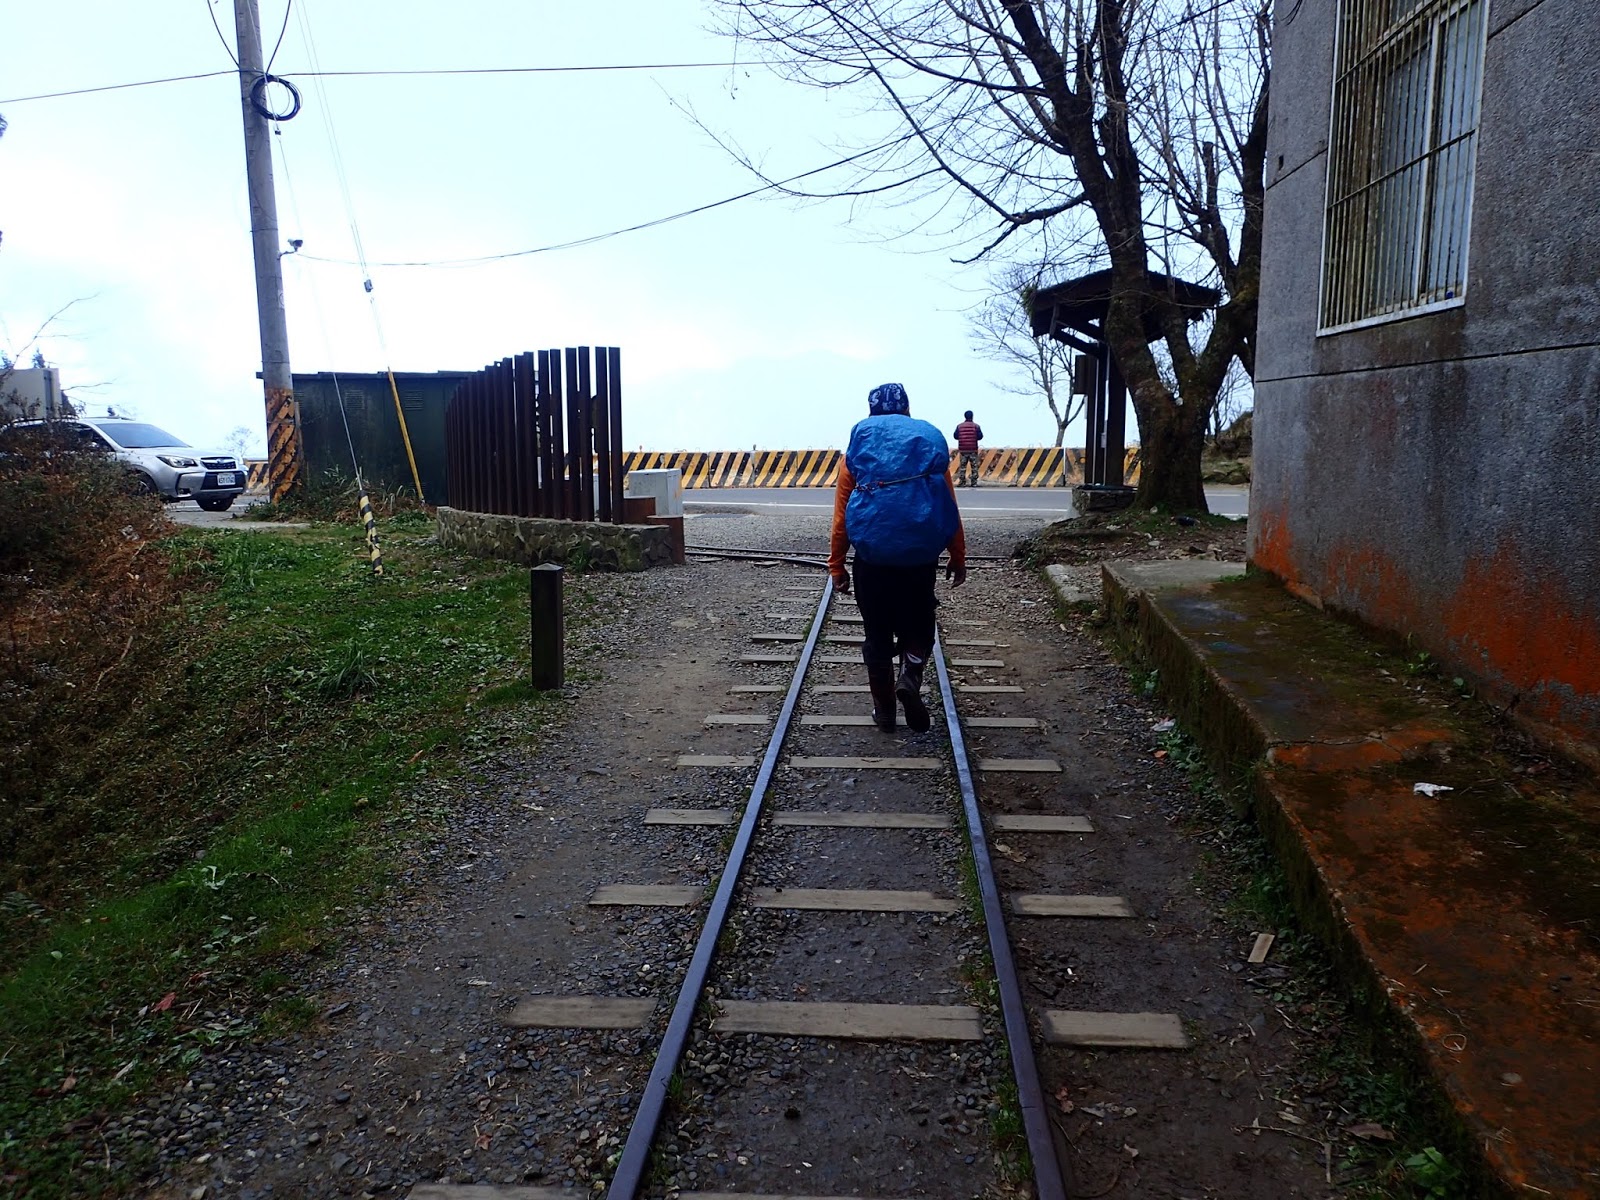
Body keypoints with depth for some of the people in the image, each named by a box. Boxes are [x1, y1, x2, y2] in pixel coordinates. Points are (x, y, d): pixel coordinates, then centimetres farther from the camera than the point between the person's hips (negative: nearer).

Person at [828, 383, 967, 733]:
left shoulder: (859, 444, 3)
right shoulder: (930, 441, 5)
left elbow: (841, 513, 1)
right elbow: (950, 509, 4)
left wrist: (836, 565, 6)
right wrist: (958, 559, 12)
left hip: (872, 557, 0)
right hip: (920, 557, 0)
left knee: (877, 634, 13)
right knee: (917, 625, 18)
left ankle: (884, 710, 18)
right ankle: (910, 676, -8)